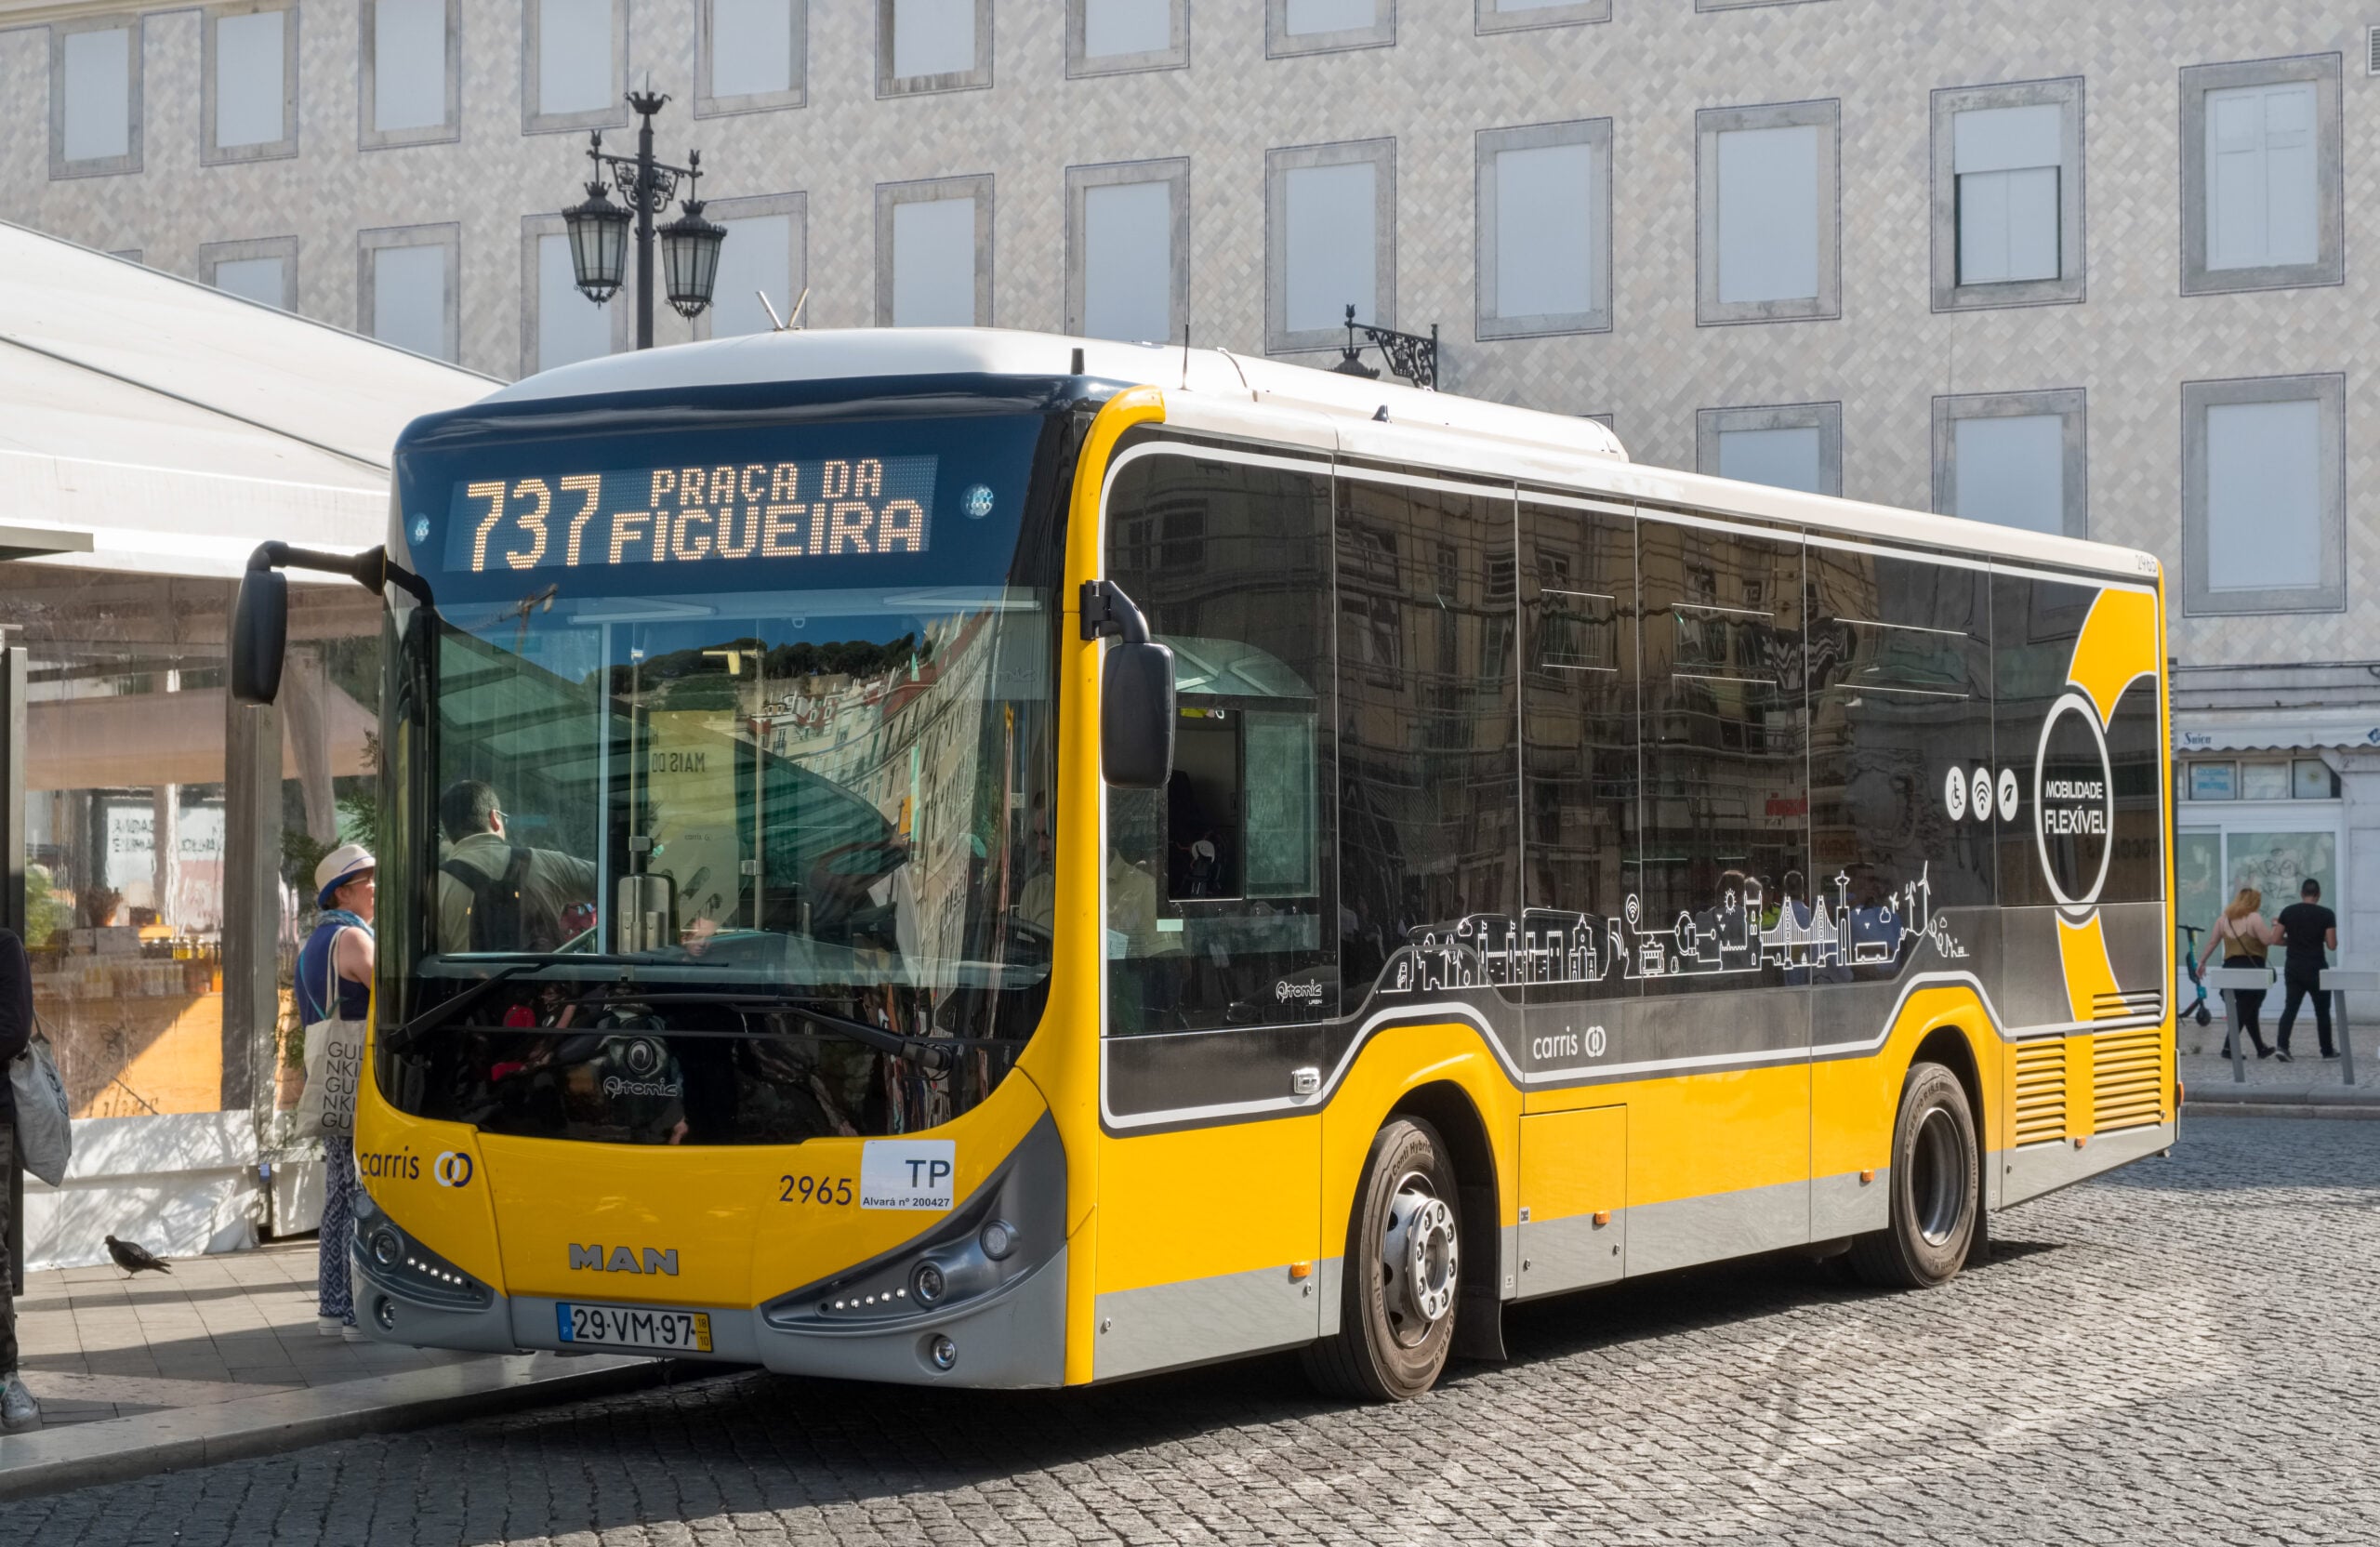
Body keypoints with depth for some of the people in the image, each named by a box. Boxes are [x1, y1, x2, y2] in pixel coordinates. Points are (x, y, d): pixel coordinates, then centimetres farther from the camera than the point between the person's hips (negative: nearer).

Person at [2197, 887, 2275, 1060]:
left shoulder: (2224, 919, 10)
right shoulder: (2254, 918, -9)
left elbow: (2211, 942, 13)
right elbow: (2268, 940, -12)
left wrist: (2202, 962, 23)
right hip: (2251, 967, -7)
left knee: (2249, 1009, 16)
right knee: (2244, 1010, -2)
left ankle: (2261, 1048, 23)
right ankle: (2228, 1047, -10)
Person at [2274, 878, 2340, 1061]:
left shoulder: (2287, 912, 0)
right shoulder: (2326, 914, -9)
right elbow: (2332, 945, -9)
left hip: (2293, 968, 2)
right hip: (2316, 969, -2)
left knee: (2290, 1007, 5)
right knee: (2322, 1010, 11)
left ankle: (2281, 1045, -12)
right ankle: (2327, 1050, 21)